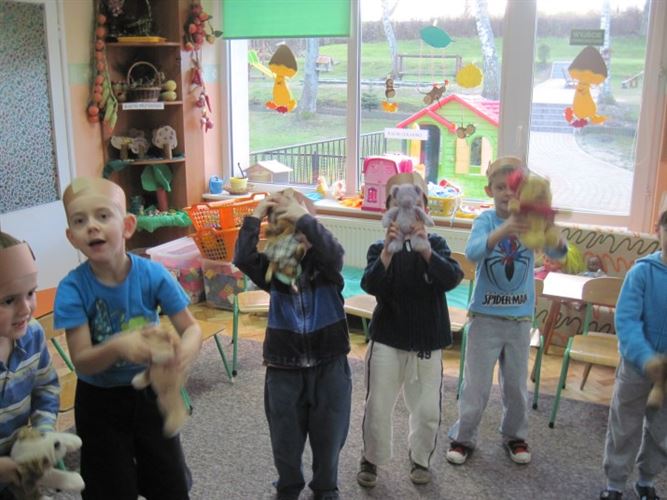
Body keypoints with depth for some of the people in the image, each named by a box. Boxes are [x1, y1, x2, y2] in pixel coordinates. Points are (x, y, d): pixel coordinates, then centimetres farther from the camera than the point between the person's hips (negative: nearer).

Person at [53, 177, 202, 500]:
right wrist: (118, 347, -44)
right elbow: (82, 362, -23)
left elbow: (190, 327, -13)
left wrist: (187, 349, -38)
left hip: (150, 391, 1)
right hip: (100, 402, -1)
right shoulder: (72, 289, -21)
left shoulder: (152, 275, -19)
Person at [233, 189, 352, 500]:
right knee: (285, 437, 16)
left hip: (328, 364, -1)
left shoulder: (325, 261, -7)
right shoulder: (272, 264, -3)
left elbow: (332, 252, -30)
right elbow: (243, 259, -20)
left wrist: (304, 217, -34)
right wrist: (255, 218, -25)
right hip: (284, 366, 1)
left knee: (328, 434, 16)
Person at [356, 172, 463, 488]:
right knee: (377, 408, 7)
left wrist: (425, 250, -33)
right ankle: (371, 460, 30)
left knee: (427, 411, 10)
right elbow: (370, 285, -21)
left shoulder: (435, 244, -2)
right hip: (387, 342, -1)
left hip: (427, 343, 1)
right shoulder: (379, 248, -5)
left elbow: (452, 278, -19)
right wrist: (388, 250, -35)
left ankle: (420, 459, 35)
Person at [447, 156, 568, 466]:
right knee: (476, 384, 6)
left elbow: (558, 253, -19)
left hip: (520, 318, 2)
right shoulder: (486, 220, -10)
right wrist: (503, 231, -47)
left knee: (517, 384, 16)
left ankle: (515, 435, 36)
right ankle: (463, 437, 24)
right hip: (485, 316, -2)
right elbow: (472, 252, -29)